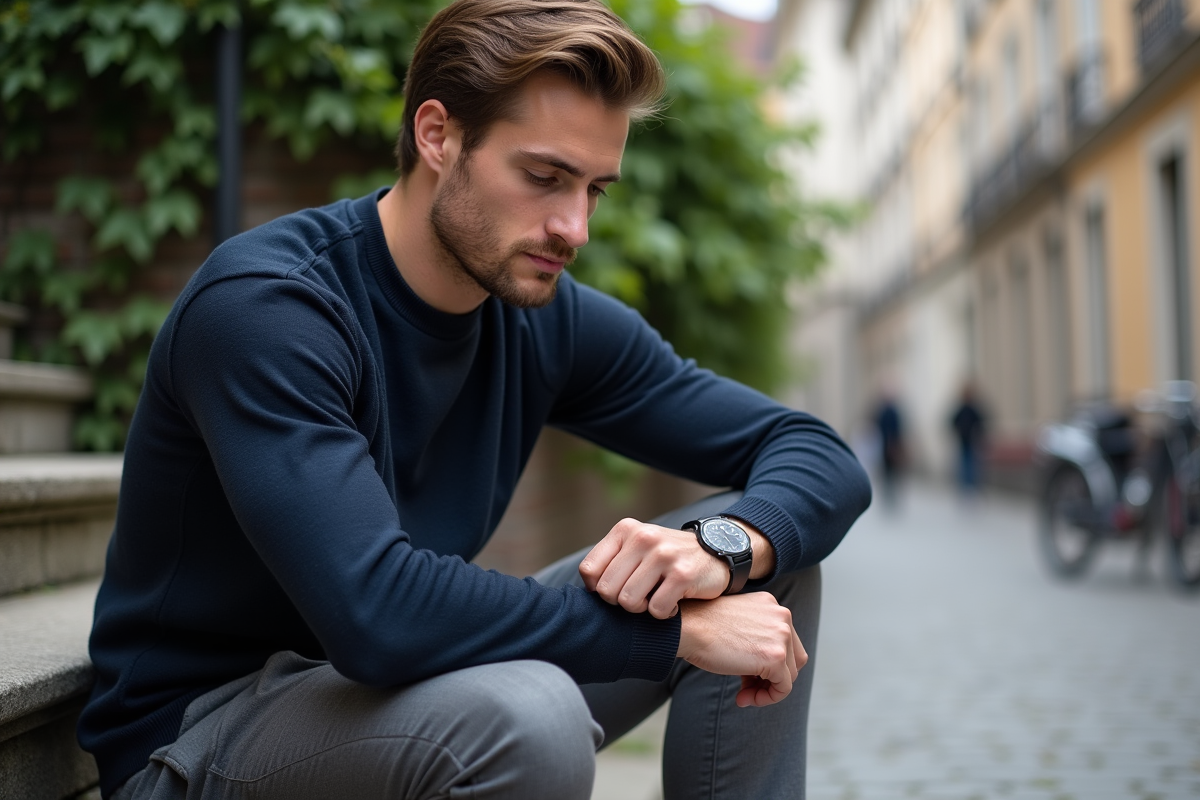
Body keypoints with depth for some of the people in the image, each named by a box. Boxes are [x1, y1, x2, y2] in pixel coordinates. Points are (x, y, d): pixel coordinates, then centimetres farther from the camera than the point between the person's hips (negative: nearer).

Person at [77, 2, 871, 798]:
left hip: (413, 691, 7)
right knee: (527, 715, -37)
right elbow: (377, 612, -36)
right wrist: (678, 628, -28)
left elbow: (822, 460, -1)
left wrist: (723, 546, -25)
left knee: (768, 568, -3)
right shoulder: (262, 307, -24)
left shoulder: (551, 321, -4)